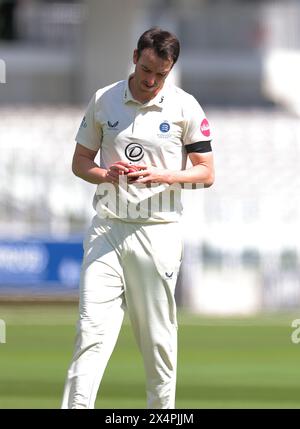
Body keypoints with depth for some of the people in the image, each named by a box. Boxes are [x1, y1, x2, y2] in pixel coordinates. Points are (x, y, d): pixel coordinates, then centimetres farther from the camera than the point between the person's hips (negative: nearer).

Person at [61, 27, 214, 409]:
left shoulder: (185, 107, 2)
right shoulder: (103, 101, 7)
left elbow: (206, 173, 3)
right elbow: (80, 162, 14)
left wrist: (161, 175, -14)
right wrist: (105, 174, -9)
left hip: (158, 233, -1)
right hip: (107, 231, 1)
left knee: (158, 339, 2)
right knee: (92, 331, -9)